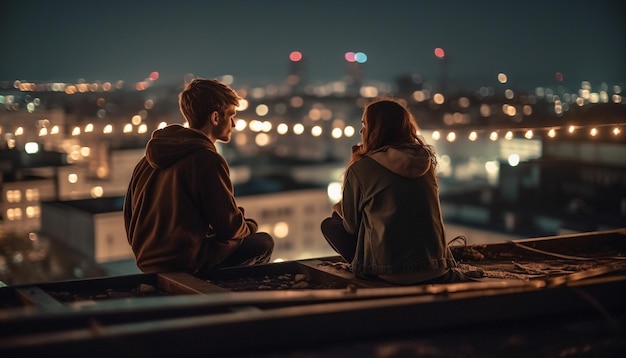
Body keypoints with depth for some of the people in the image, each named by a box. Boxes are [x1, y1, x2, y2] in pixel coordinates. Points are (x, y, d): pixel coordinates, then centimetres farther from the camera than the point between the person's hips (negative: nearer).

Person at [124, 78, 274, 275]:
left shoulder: (150, 157, 7)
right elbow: (230, 228, -12)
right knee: (264, 242, 9)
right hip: (186, 264, -9)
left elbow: (130, 216, 14)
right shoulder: (208, 160, -17)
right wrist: (249, 225, 10)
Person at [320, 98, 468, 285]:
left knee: (330, 224, 15)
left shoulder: (360, 168, -8)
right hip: (435, 272, 5)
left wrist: (338, 210, 27)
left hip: (386, 274, -5)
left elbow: (351, 225, 3)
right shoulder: (427, 161, 7)